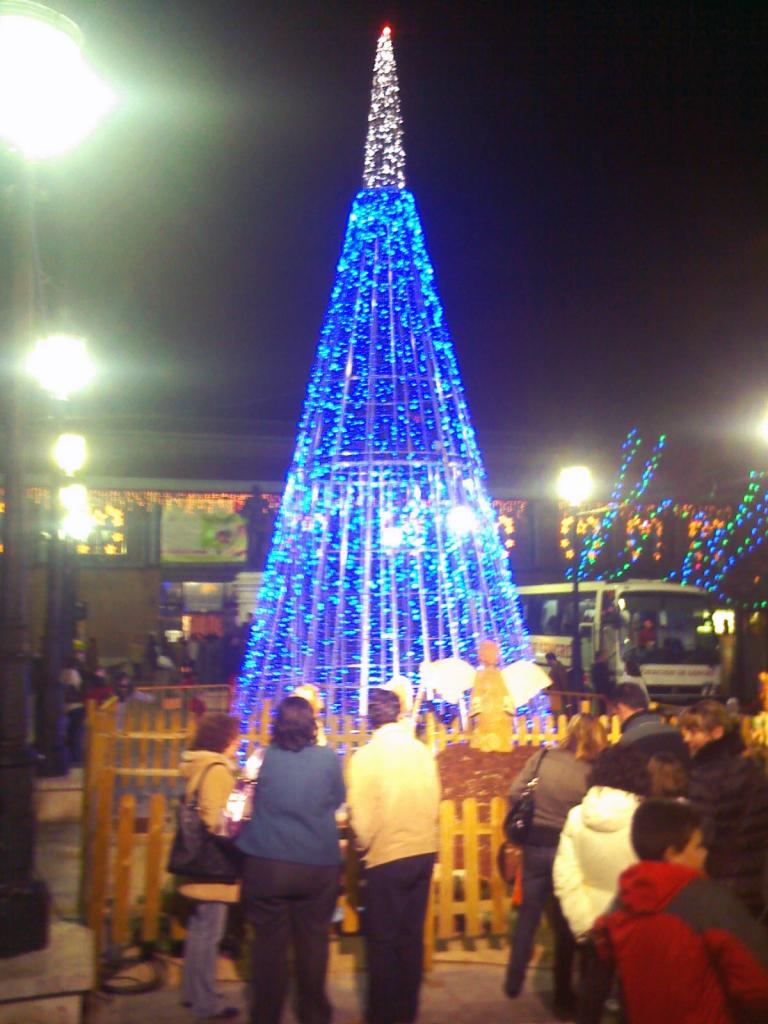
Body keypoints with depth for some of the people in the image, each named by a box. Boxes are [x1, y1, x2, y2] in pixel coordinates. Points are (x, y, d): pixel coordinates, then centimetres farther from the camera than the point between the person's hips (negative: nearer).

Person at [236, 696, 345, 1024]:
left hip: (267, 864, 0)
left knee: (269, 944, 9)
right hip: (319, 865, 0)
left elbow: (254, 800, 9)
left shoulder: (265, 757, -3)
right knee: (313, 944, 12)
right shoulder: (328, 758, -3)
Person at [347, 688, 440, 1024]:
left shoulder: (365, 756, -14)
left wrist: (365, 846, 5)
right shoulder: (423, 751, -1)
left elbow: (361, 817, -13)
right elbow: (433, 801, 2)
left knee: (383, 939, 9)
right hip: (424, 852, 5)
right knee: (412, 935, 15)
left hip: (386, 857, -4)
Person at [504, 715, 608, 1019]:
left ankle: (513, 983, 27)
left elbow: (515, 794, -4)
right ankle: (563, 995, 22)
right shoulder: (592, 773, -12)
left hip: (534, 845, 2)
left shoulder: (541, 759, -6)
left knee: (527, 916, 17)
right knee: (565, 924, 13)